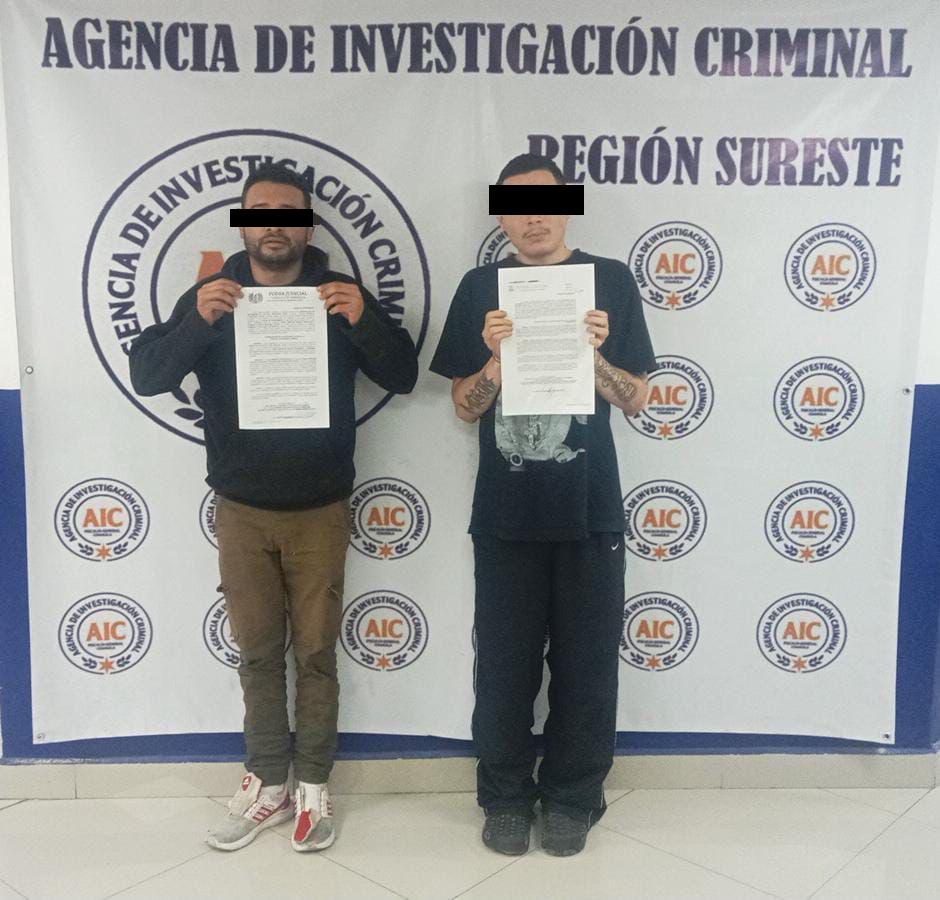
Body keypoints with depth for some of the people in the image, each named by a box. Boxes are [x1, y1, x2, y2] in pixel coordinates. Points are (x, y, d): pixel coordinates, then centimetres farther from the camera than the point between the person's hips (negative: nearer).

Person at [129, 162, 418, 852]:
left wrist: (363, 321, -26)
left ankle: (312, 787, 22)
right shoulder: (212, 297, 1)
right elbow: (146, 376, -8)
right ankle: (267, 785, 26)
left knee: (316, 653, 7)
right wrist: (197, 322, -27)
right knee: (258, 653, 11)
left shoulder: (340, 296, -2)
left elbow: (403, 377, -8)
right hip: (241, 511, 1)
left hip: (320, 510, -1)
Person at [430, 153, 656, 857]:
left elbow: (636, 400, 2)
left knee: (586, 663, 8)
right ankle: (506, 796, 27)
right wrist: (498, 357, -15)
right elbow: (464, 406, 3)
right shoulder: (481, 288, 3)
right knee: (505, 663, 8)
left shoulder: (611, 281, 2)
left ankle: (572, 798, 27)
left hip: (590, 510, 0)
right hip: (506, 513, 1)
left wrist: (593, 352, -16)